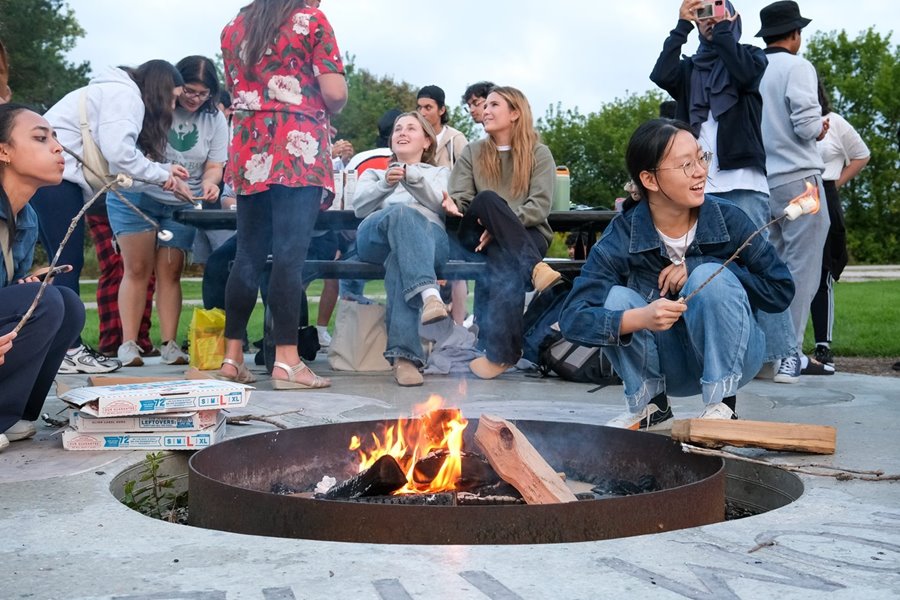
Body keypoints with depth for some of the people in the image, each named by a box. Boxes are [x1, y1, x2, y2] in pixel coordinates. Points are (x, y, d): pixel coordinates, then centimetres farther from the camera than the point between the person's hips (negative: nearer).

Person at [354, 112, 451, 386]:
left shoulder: (440, 172, 36)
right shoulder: (374, 173, 40)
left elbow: (440, 204, 8)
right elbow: (359, 206, 15)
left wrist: (411, 176, -12)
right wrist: (386, 184, -6)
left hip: (430, 236, 0)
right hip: (376, 237, 1)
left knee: (400, 257, -40)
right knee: (402, 212, -38)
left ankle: (404, 356, -56)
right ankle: (429, 294, -62)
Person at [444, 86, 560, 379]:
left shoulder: (539, 154, 7)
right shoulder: (472, 152, 15)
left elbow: (540, 206, -7)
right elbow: (460, 197, 3)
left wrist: (500, 227, -22)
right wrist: (452, 205, -23)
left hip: (528, 234, -1)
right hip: (479, 235, 2)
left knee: (504, 261, -38)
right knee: (487, 198, -33)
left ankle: (500, 350, -39)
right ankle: (535, 268, -43)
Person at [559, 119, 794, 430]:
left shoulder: (728, 219, -16)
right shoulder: (620, 238, -17)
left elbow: (781, 290, -13)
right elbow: (572, 317, -25)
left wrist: (699, 271, -24)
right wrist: (640, 318, -43)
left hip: (731, 357, -1)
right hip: (669, 366, 1)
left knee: (710, 277, -27)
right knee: (616, 297, -23)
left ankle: (721, 406, -14)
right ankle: (650, 408, -4)